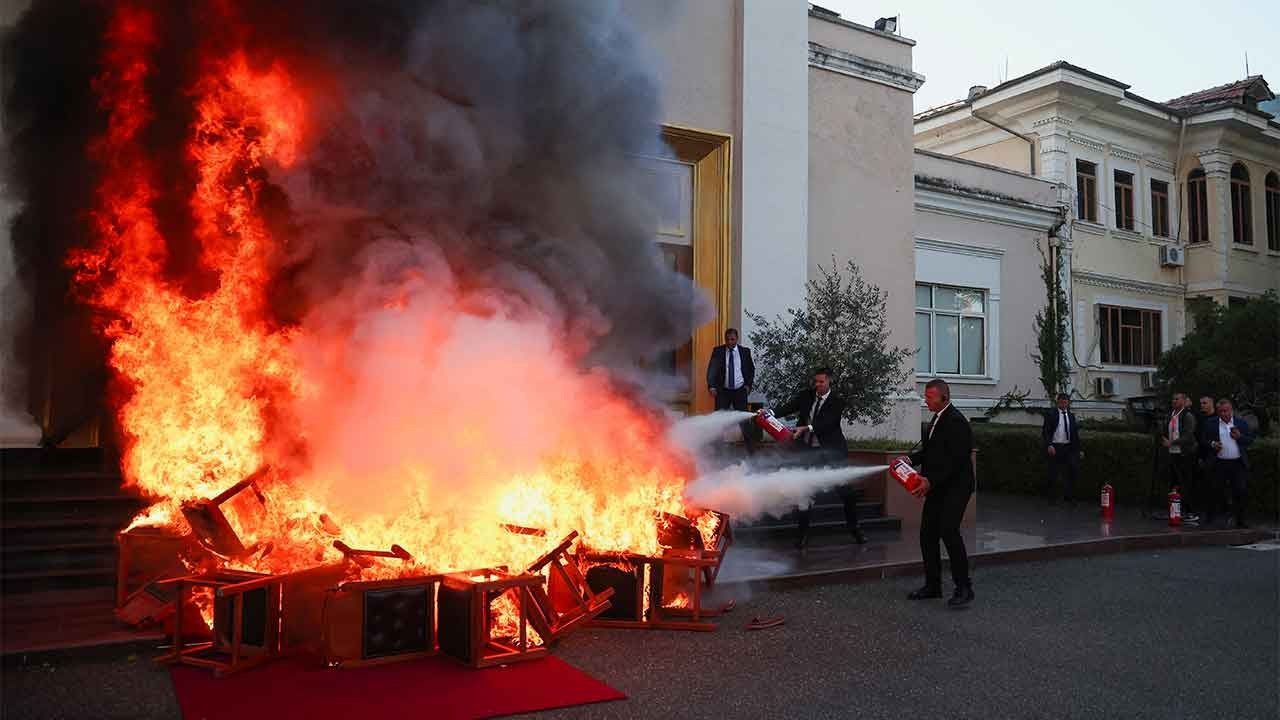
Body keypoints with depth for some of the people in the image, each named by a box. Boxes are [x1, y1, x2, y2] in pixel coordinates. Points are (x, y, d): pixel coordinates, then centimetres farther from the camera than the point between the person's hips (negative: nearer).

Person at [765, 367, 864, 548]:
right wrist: (770, 413, -29)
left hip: (831, 451, -2)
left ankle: (854, 528, 25)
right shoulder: (806, 396, 3)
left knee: (846, 490, 4)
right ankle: (803, 531, 14)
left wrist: (806, 428, -38)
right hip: (808, 450, 2)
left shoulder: (836, 402, -8)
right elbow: (788, 408, -11)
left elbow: (826, 423, -23)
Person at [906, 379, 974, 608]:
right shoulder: (938, 418, 16)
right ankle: (932, 585, 18)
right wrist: (910, 459, 4)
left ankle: (963, 588, -6)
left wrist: (931, 481, -23)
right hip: (936, 487, 10)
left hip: (954, 487, -10)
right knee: (927, 533, 8)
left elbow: (956, 459, -21)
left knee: (948, 530, -17)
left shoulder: (956, 421, -16)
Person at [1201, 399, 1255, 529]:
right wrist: (1212, 444, -13)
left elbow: (1251, 439, 5)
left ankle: (1240, 520, 6)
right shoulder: (1211, 424, 5)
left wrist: (1240, 437, -14)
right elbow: (1204, 439, 7)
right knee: (1222, 492, 4)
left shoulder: (1242, 423, 6)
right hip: (1220, 464, 0)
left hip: (1239, 463, 0)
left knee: (1241, 491, -4)